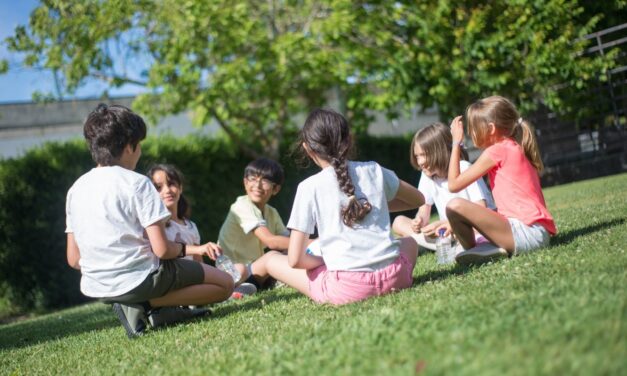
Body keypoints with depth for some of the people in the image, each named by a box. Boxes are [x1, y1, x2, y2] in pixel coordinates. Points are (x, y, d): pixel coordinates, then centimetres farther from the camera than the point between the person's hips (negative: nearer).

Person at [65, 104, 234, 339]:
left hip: (96, 288, 7)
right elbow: (162, 249, -14)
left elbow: (73, 259, 7)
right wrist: (191, 249, 6)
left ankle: (136, 306, 7)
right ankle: (146, 304, -8)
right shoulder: (137, 183, -12)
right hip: (140, 279, -7)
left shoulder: (76, 189, 6)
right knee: (224, 284, 7)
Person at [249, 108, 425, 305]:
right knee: (409, 243, 38)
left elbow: (295, 259, -5)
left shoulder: (310, 187, -1)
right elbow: (418, 200, 27)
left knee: (271, 259, 18)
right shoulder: (373, 170, 9)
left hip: (347, 288, -3)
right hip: (393, 275, 3)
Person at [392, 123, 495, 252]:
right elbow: (424, 211, 9)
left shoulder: (464, 170, -11)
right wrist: (419, 222, -15)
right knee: (399, 222, -9)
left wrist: (452, 224, -28)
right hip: (448, 231, 6)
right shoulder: (427, 174, 6)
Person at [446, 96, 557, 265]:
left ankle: (473, 251, -3)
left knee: (455, 206, -21)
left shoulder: (496, 151, -7)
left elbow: (454, 185, -4)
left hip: (527, 232, -10)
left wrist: (456, 143, 5)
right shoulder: (516, 149, 20)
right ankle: (494, 247, 5)